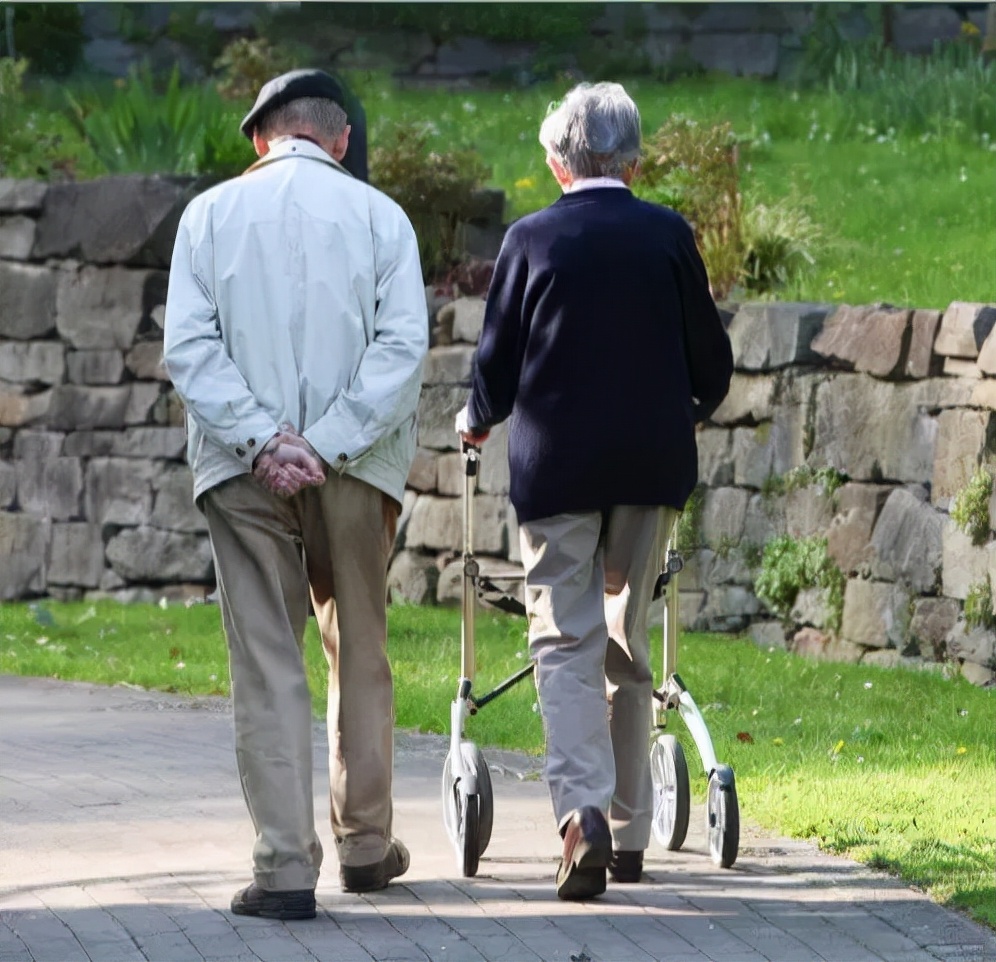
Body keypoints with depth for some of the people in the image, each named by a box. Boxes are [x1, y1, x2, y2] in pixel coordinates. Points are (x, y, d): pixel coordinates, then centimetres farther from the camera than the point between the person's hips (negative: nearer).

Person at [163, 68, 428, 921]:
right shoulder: (379, 215, 2)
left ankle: (285, 867, -9)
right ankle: (365, 844, 26)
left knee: (267, 665, -1)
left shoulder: (211, 214, 3)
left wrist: (263, 439, -11)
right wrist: (326, 443, -11)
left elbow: (188, 346, -6)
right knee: (360, 656, 16)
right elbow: (403, 346, -8)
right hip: (356, 469, 1)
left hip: (243, 469, 0)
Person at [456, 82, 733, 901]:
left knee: (566, 641, -2)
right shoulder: (669, 236, 0)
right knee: (628, 642, 13)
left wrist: (477, 420, 21)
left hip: (557, 464, -2)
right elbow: (712, 362, 6)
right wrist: (688, 410, 27)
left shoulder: (532, 240, -4)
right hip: (652, 464, 2)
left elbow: (497, 361, 0)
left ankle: (584, 810, -23)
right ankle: (629, 831, 17)